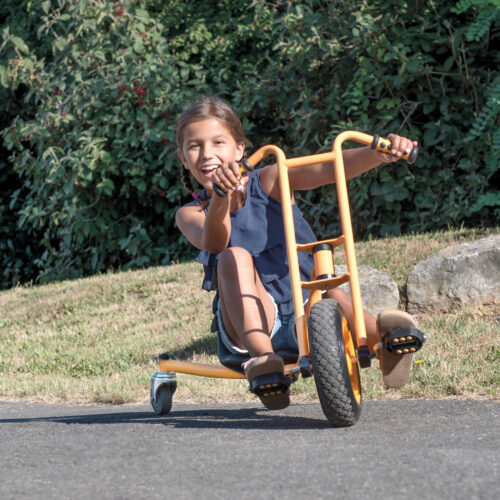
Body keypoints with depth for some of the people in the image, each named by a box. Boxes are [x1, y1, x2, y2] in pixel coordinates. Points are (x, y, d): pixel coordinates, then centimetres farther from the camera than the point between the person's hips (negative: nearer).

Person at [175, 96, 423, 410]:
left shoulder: (268, 183, 5)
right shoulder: (191, 214, 6)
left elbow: (329, 170, -11)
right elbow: (213, 241, -19)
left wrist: (379, 154, -31)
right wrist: (220, 197, -41)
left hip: (303, 314, 0)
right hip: (250, 323, 0)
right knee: (234, 258, -29)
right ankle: (261, 356, -46)